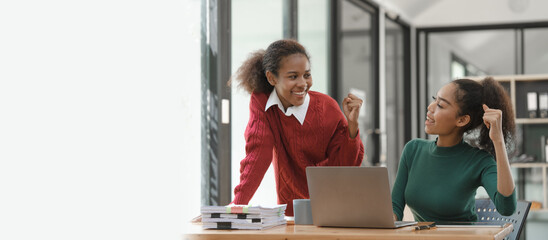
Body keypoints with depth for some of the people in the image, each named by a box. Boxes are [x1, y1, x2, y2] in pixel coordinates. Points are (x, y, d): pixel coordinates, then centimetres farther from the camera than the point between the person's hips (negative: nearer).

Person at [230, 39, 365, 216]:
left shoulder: (327, 109, -13)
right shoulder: (260, 100, -7)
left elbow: (347, 167, -11)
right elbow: (258, 154, -11)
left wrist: (352, 123, -24)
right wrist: (238, 205, -21)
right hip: (289, 211, 2)